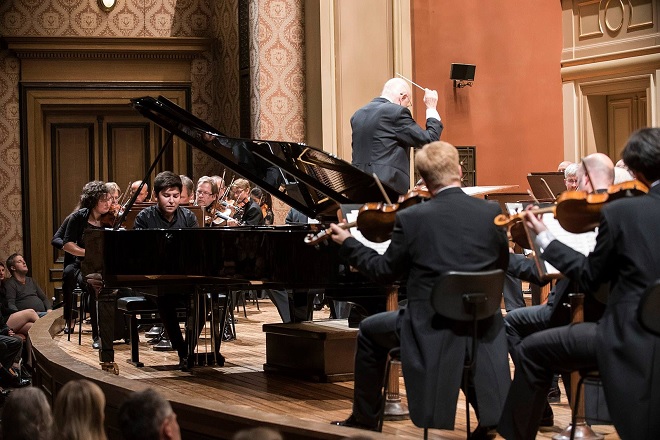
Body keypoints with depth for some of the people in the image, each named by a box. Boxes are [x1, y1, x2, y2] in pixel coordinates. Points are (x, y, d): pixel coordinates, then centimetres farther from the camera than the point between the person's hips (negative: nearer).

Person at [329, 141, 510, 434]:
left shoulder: (411, 218, -13)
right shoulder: (491, 212, -6)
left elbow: (384, 272, -1)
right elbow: (501, 265, 9)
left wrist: (347, 243, 13)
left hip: (431, 327, -3)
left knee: (370, 331, 25)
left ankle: (365, 419, 32)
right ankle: (489, 419, 33)